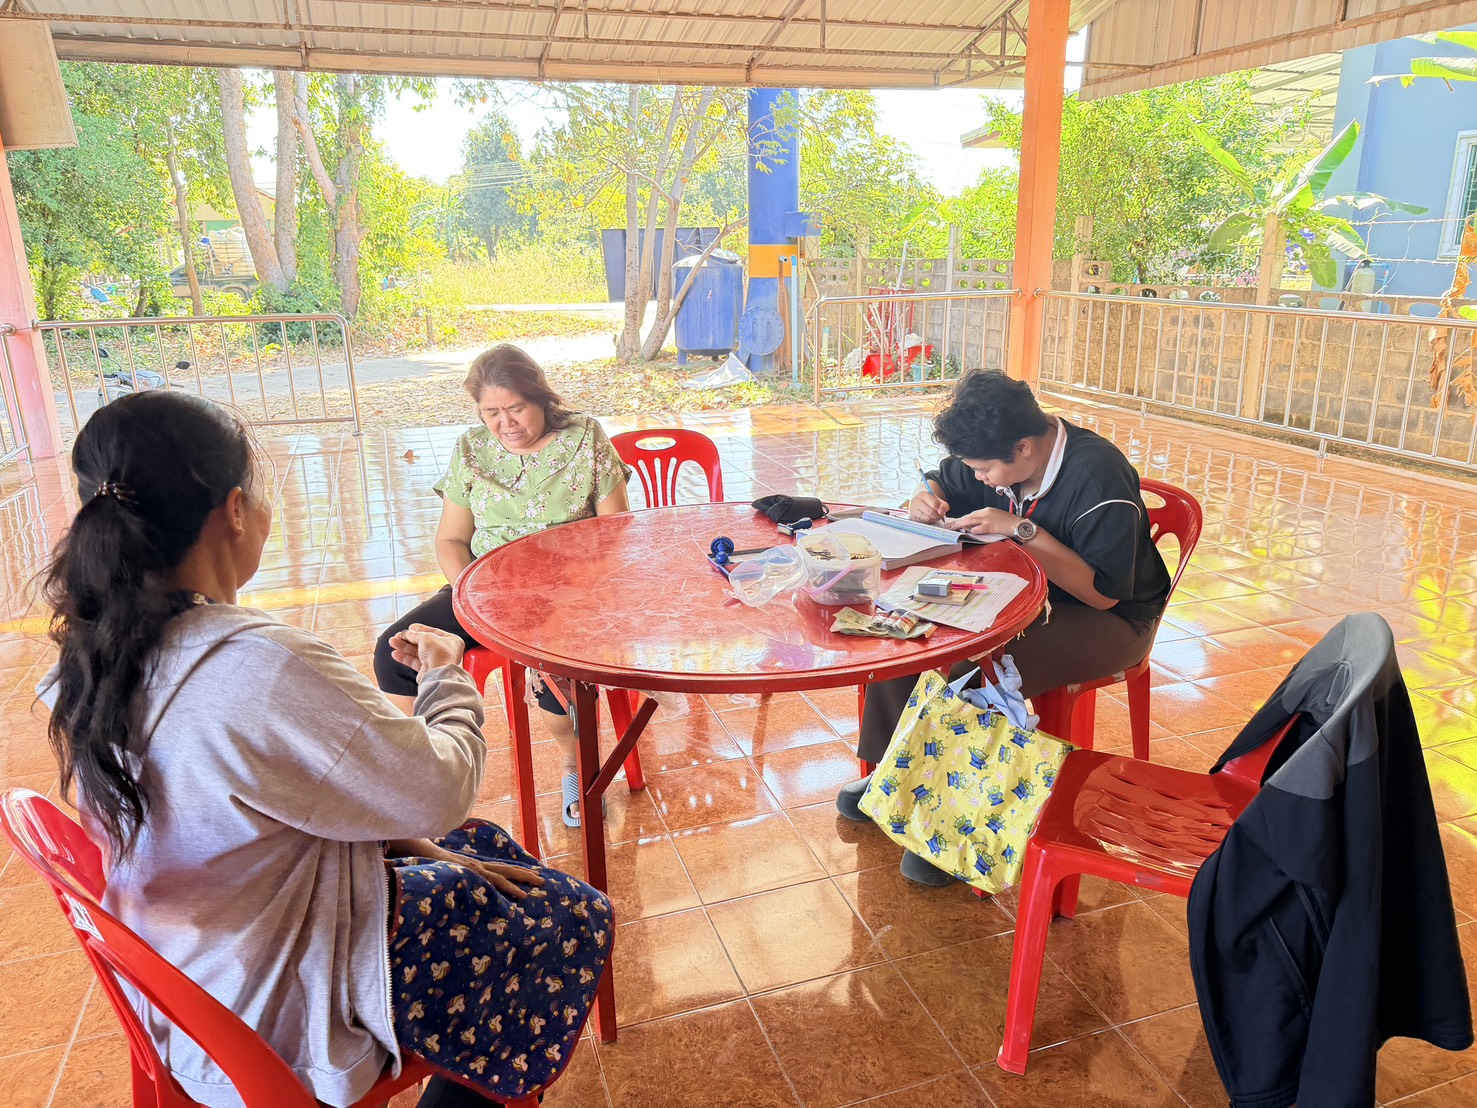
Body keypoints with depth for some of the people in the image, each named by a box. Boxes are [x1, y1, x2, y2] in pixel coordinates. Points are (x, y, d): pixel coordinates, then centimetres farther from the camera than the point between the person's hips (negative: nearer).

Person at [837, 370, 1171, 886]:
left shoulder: (1098, 475, -26)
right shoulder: (995, 456, -5)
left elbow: (1103, 592, -27)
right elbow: (943, 483, 14)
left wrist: (1022, 531, -32)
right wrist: (927, 496, -12)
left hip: (1111, 621, -7)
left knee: (980, 669, -33)